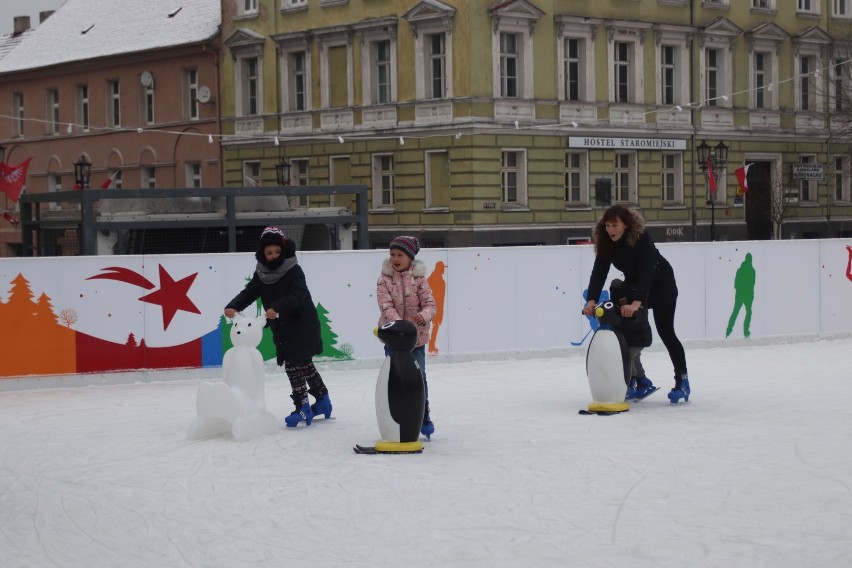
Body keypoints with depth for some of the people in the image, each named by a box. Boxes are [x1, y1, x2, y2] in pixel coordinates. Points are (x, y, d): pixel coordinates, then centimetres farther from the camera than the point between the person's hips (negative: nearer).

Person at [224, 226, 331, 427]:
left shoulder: (294, 271, -14)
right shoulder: (262, 274, 4)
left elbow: (297, 296, -27)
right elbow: (248, 293, -3)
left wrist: (277, 308, -41)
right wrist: (233, 307, -22)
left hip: (302, 326, -7)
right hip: (281, 329, 7)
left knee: (295, 366, -10)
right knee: (304, 365, 18)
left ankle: (303, 408, -4)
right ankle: (322, 399, 32)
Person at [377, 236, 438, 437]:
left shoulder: (419, 279, -6)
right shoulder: (384, 279, -7)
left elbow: (431, 304, -9)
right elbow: (386, 306, -17)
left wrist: (423, 316, -32)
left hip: (417, 335, 0)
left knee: (419, 376, 3)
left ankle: (424, 418, 17)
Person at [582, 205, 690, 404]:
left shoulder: (642, 239, -33)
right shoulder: (607, 243, -16)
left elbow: (646, 272, -43)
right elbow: (599, 271, -22)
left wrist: (636, 303, -55)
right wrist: (592, 300, -37)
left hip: (661, 284, -6)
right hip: (634, 283, 6)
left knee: (665, 332, -8)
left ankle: (682, 380, 2)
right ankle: (639, 379, 9)